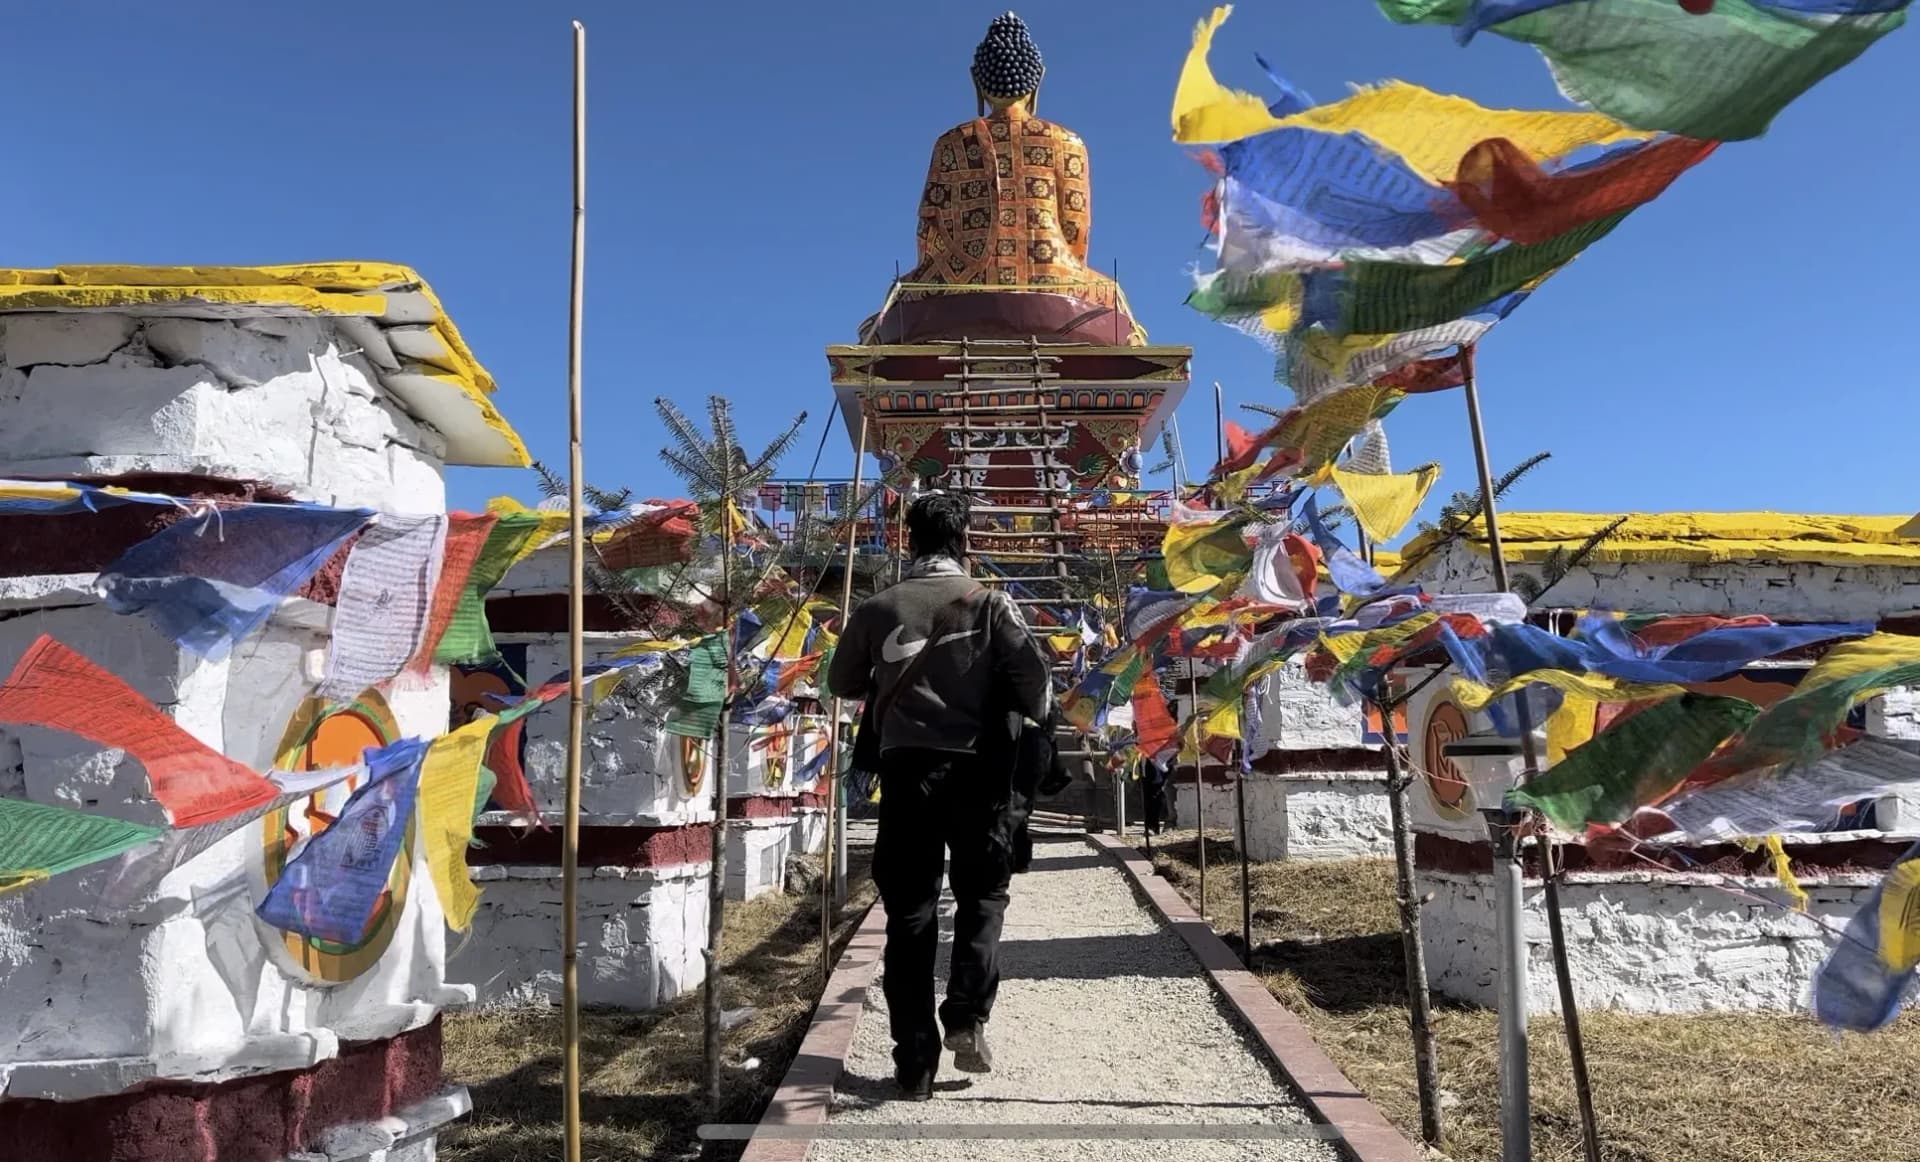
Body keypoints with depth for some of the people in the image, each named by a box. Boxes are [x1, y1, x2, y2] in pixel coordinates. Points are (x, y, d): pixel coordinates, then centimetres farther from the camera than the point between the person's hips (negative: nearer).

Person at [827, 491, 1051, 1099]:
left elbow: (842, 683, 13)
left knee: (910, 913, 9)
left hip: (907, 769, 1)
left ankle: (915, 1062, 12)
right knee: (981, 896, 18)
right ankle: (967, 1020, 4)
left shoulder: (879, 608, 1)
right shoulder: (990, 604, -4)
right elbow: (1034, 684, -9)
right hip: (978, 769, -1)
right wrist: (1035, 712, 13)